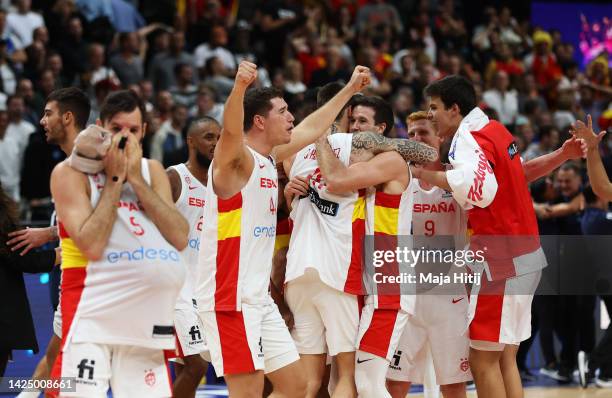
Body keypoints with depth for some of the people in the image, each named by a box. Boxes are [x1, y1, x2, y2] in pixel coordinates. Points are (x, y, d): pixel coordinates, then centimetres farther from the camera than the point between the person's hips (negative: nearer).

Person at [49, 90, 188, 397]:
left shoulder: (152, 171, 12)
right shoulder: (71, 172, -3)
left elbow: (180, 239, -2)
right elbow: (91, 246, -16)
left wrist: (136, 179, -6)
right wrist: (114, 179, -11)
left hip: (145, 321, 5)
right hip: (92, 318, -5)